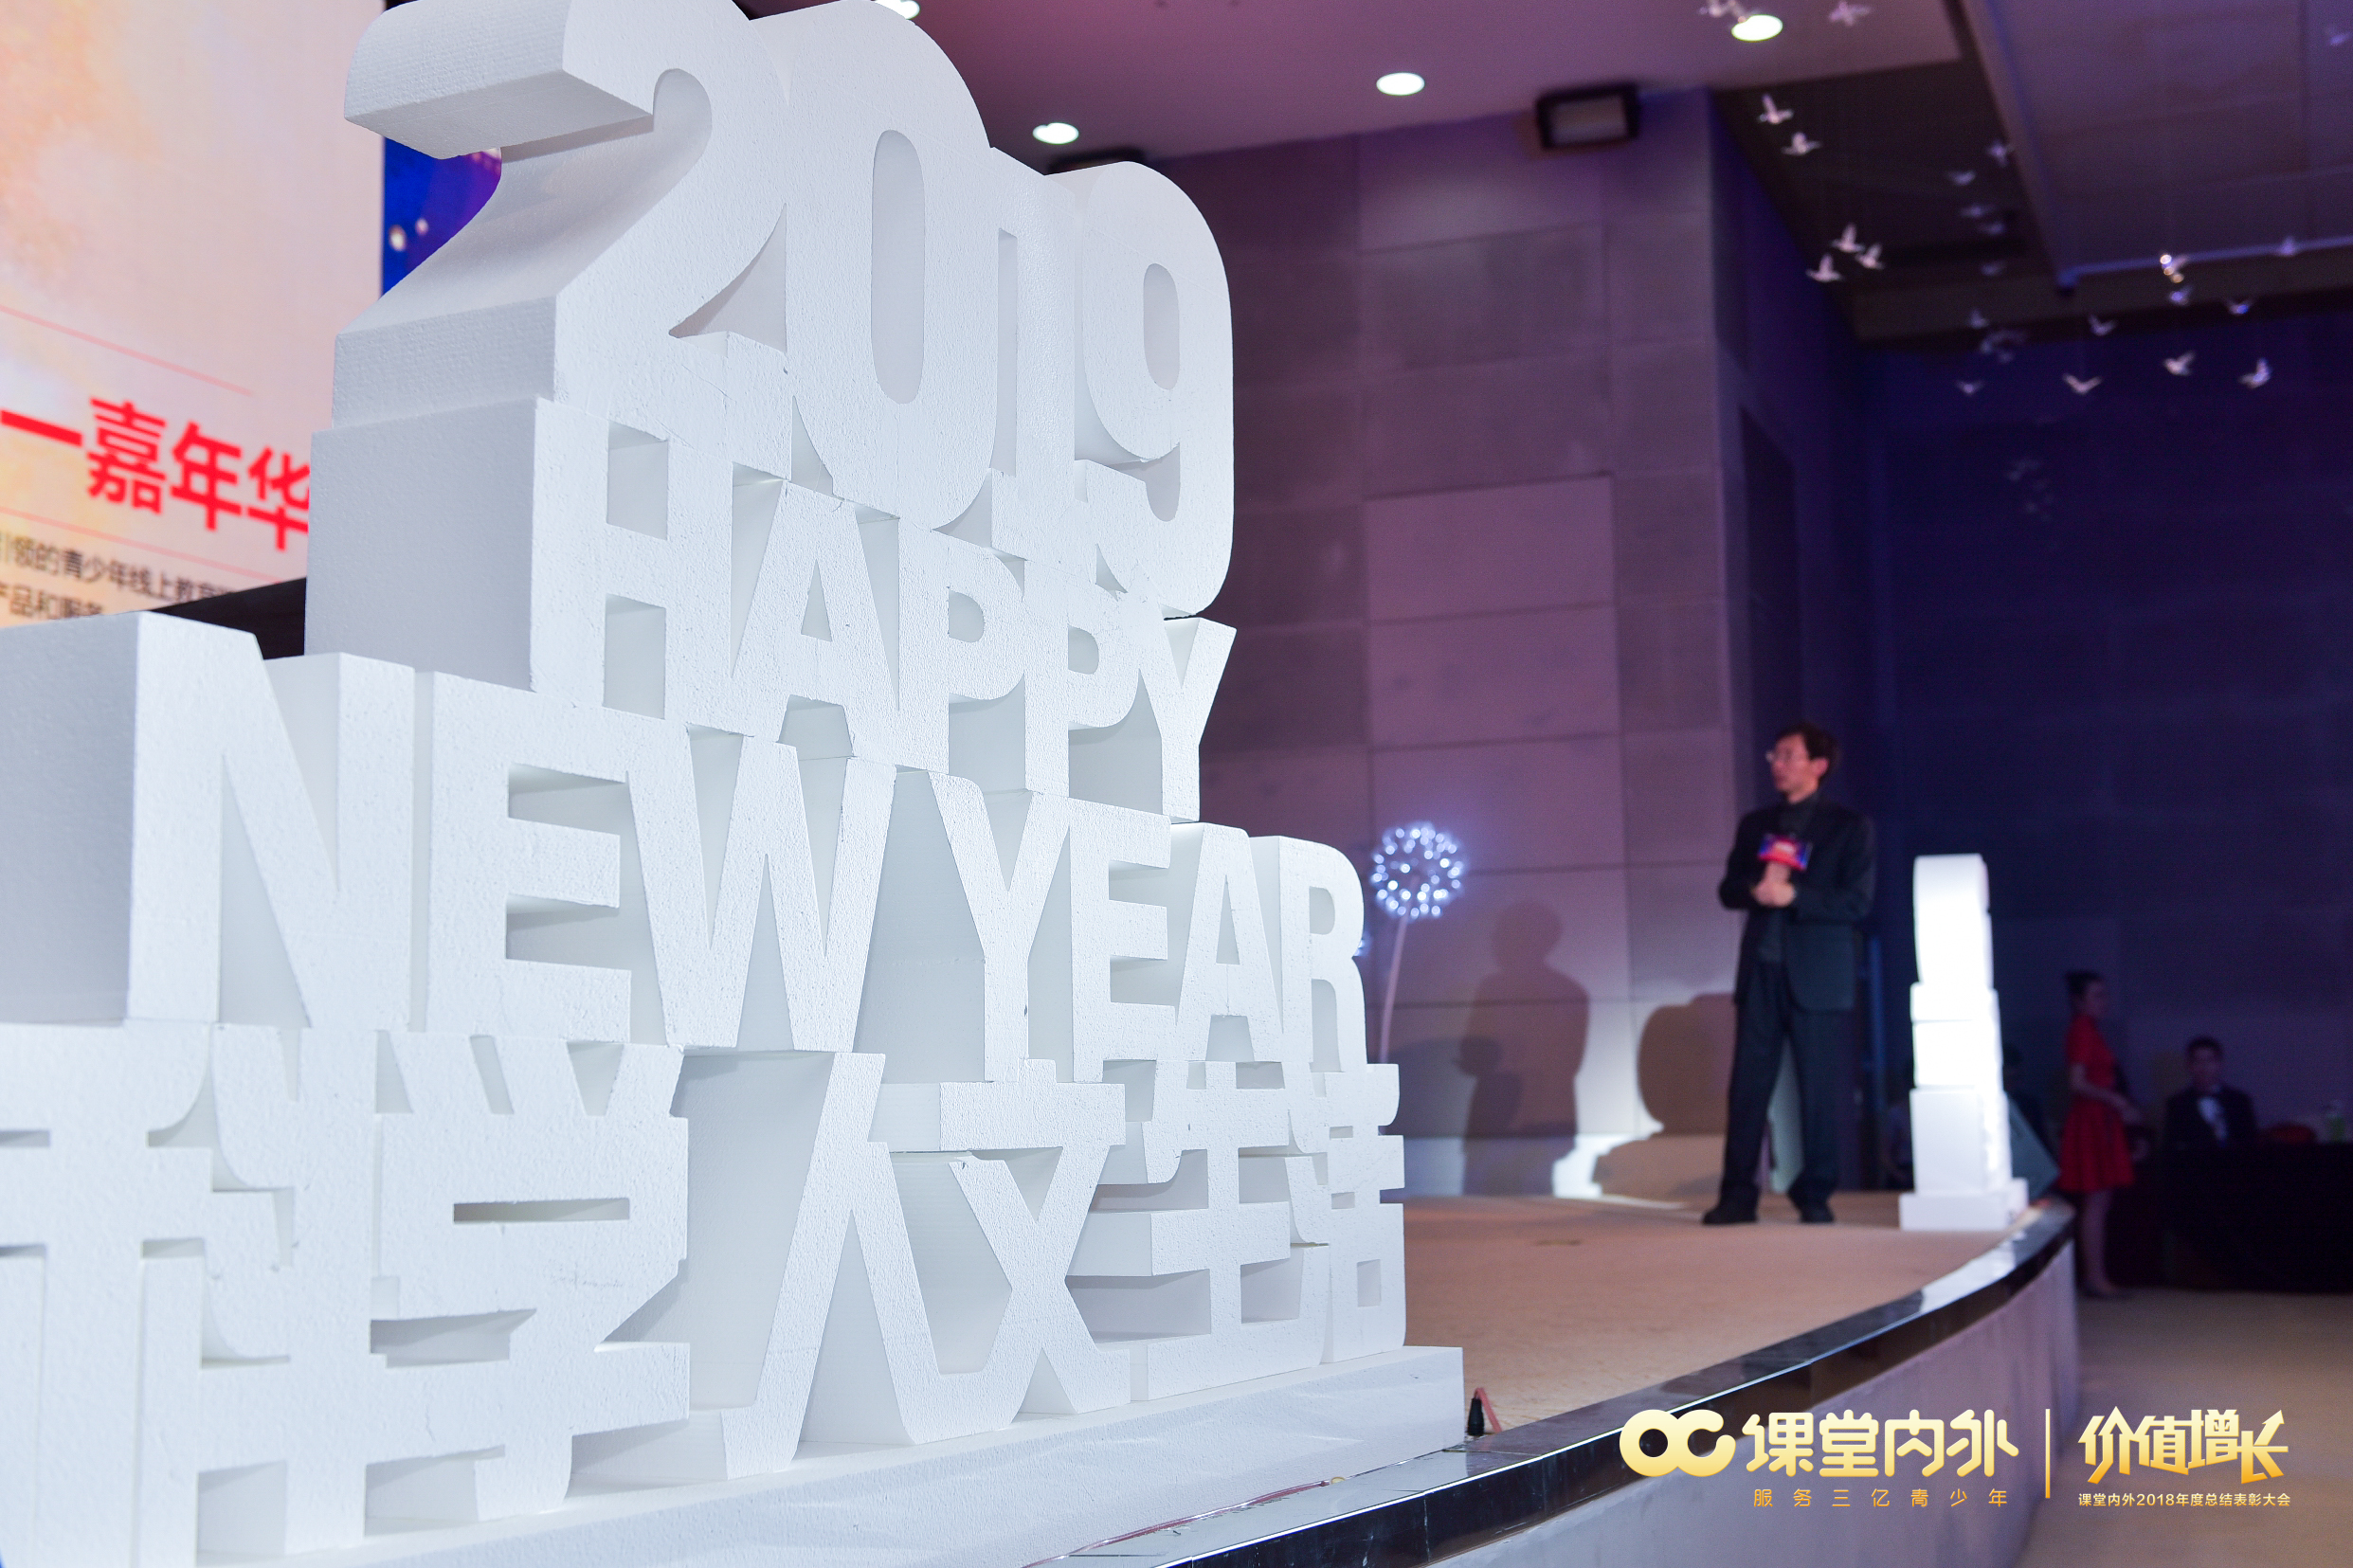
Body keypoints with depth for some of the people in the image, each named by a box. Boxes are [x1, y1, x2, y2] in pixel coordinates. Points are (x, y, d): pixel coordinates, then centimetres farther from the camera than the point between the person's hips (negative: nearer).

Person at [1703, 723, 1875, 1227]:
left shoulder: (1849, 826, 2)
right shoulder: (1755, 824, 16)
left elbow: (1856, 903, -6)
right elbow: (1728, 889, 12)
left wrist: (1793, 895, -18)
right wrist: (1756, 886, -11)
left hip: (1819, 977, -4)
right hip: (1761, 973, 4)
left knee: (1820, 1091, 0)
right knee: (1747, 1087, 0)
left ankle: (1815, 1196, 9)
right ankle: (1738, 1194, 2)